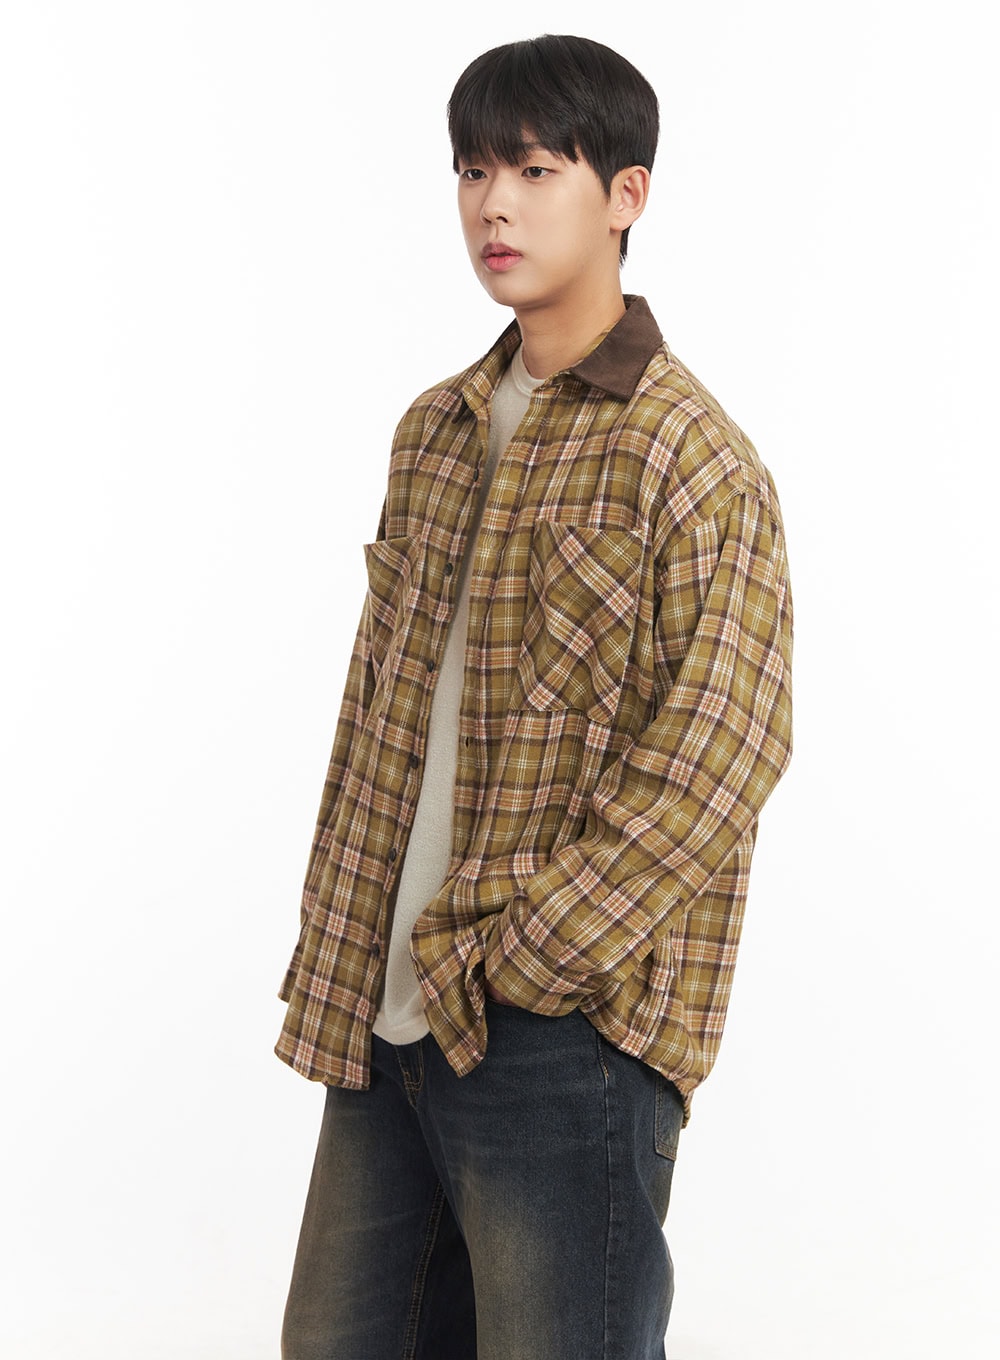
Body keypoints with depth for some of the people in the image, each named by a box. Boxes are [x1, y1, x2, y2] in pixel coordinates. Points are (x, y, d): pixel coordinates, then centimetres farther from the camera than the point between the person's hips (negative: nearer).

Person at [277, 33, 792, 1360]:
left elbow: (723, 749, -17)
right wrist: (333, 972, 10)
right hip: (389, 1014, 7)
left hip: (565, 1033, -7)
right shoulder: (435, 432, 13)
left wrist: (516, 961, -17)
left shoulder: (689, 455, -9)